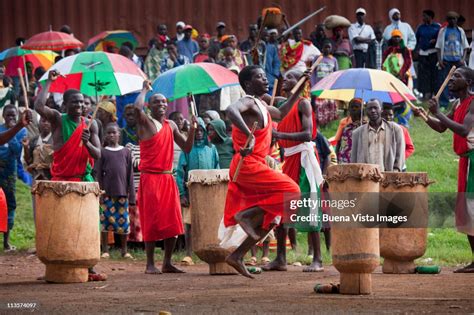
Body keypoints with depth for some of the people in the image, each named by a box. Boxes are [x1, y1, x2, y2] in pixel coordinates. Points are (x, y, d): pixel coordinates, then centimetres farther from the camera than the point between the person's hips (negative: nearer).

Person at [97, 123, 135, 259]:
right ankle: (105, 250, 5)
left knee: (123, 221, 2)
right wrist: (100, 193, -6)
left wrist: (131, 194, 3)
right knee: (106, 220, -2)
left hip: (122, 192, 1)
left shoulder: (125, 152, 9)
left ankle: (124, 250, 11)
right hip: (107, 193, -1)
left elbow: (130, 174, 8)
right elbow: (99, 175, 3)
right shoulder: (103, 152, 5)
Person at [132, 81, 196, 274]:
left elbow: (187, 148, 16)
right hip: (150, 177, -6)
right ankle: (150, 264, -2)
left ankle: (167, 263, 11)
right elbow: (137, 107, -26)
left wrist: (192, 128, 1)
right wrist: (145, 90, -9)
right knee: (152, 221, -7)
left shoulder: (171, 126, 15)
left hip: (168, 178, 6)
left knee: (172, 222, 4)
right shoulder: (146, 123, -4)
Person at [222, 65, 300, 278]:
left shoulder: (261, 105, 21)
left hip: (255, 166, 10)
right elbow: (231, 110, -34)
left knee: (270, 218, 8)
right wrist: (249, 135, -43)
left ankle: (237, 256, 6)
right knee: (291, 191, -17)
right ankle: (246, 214, -14)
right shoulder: (248, 102, -10)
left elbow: (280, 113, 40)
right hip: (248, 164, -10)